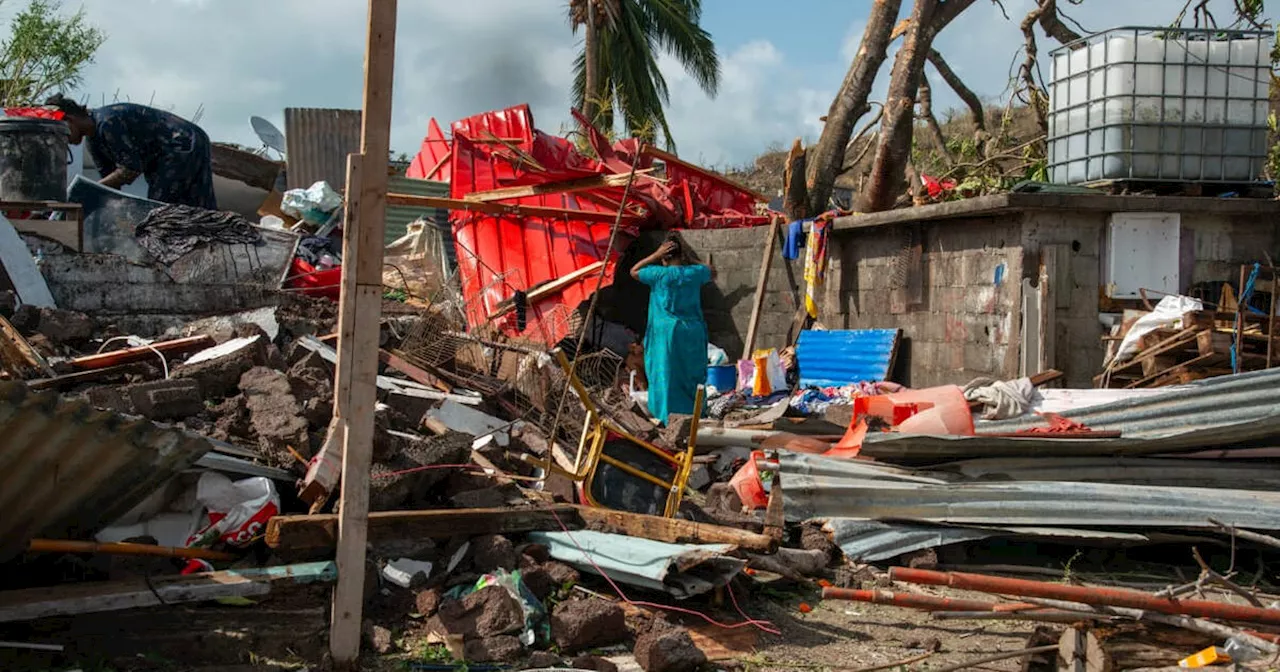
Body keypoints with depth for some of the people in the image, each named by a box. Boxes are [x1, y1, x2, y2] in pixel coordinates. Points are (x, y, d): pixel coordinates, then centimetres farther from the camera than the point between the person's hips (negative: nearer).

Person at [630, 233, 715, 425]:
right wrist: (690, 258, 15)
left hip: (666, 333, -3)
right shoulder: (695, 273, -1)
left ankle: (670, 417, 6)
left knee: (668, 376, 4)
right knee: (692, 375, 12)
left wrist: (655, 255, -1)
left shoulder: (660, 274, -10)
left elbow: (634, 271, 6)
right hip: (692, 333, 3)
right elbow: (712, 272, 22)